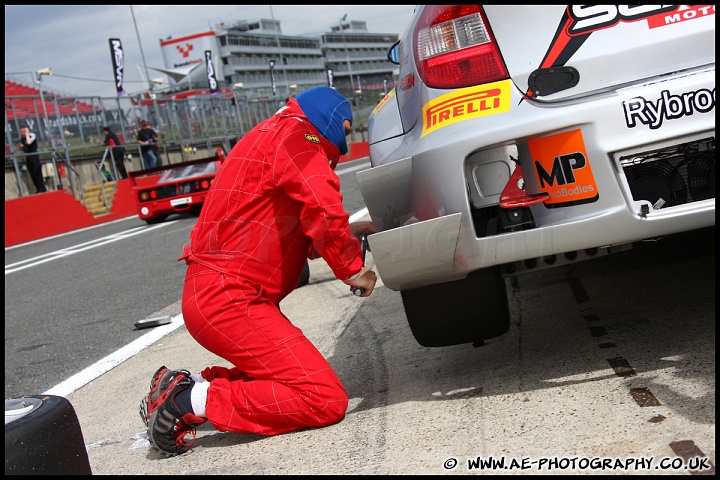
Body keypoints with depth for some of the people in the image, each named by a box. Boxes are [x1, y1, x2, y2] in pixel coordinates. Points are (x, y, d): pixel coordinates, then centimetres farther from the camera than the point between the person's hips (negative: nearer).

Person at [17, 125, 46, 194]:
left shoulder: (32, 135, -9)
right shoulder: (22, 138, 11)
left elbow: (29, 142, -29)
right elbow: (23, 148, 21)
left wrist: (27, 134, -18)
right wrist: (20, 146, -2)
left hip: (34, 156, -7)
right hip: (27, 157, 7)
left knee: (37, 172, -8)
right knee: (32, 174, 5)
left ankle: (42, 189, -5)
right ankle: (38, 189, 10)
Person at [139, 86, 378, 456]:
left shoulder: (273, 136, 22)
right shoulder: (295, 134, -9)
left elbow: (299, 231, 25)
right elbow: (323, 212, -24)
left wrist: (352, 232, 16)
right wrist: (351, 269, -10)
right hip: (229, 300, -11)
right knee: (326, 399, -13)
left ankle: (189, 385, 10)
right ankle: (193, 402, -12)